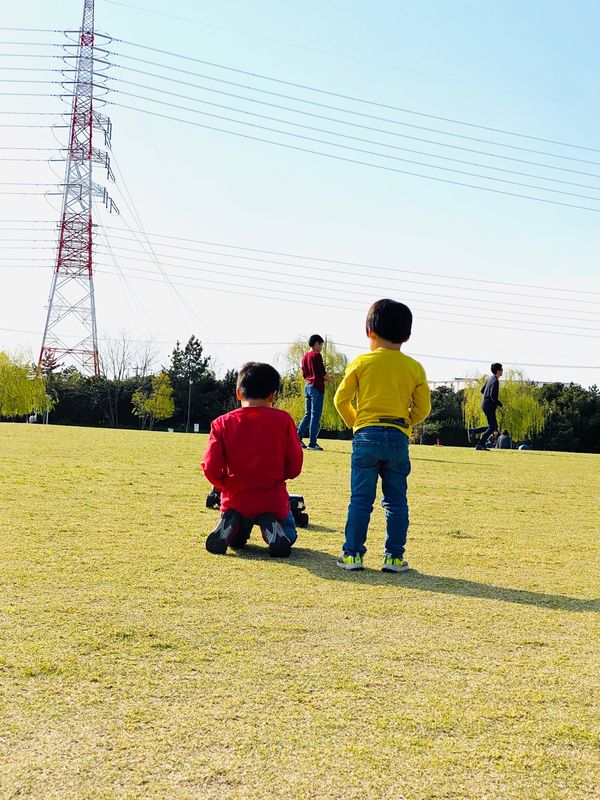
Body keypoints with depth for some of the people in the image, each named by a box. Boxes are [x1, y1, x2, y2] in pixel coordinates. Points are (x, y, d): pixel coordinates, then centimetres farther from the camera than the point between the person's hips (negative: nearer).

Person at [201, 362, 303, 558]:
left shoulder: (222, 423, -5)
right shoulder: (283, 420, -7)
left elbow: (211, 469, -10)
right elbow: (294, 468, -5)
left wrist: (225, 485, 11)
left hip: (235, 500, 1)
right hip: (273, 501, -1)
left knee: (236, 540, 32)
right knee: (288, 534, 29)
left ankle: (230, 524, -3)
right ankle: (271, 526, -6)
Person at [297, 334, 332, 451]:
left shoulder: (305, 356, 13)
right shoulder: (317, 355, -11)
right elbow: (322, 373, -15)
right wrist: (329, 378, 5)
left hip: (307, 386, 8)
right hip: (316, 387, -8)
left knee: (308, 414, 14)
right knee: (315, 415, -5)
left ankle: (298, 437, 3)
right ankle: (312, 443, -5)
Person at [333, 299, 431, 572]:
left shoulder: (361, 362, 1)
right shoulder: (414, 368, 5)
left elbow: (341, 399, 2)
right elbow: (423, 408, 6)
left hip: (366, 437, -1)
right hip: (398, 438, 1)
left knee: (360, 499, 4)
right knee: (396, 502, 9)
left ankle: (352, 554, 5)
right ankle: (394, 557, 9)